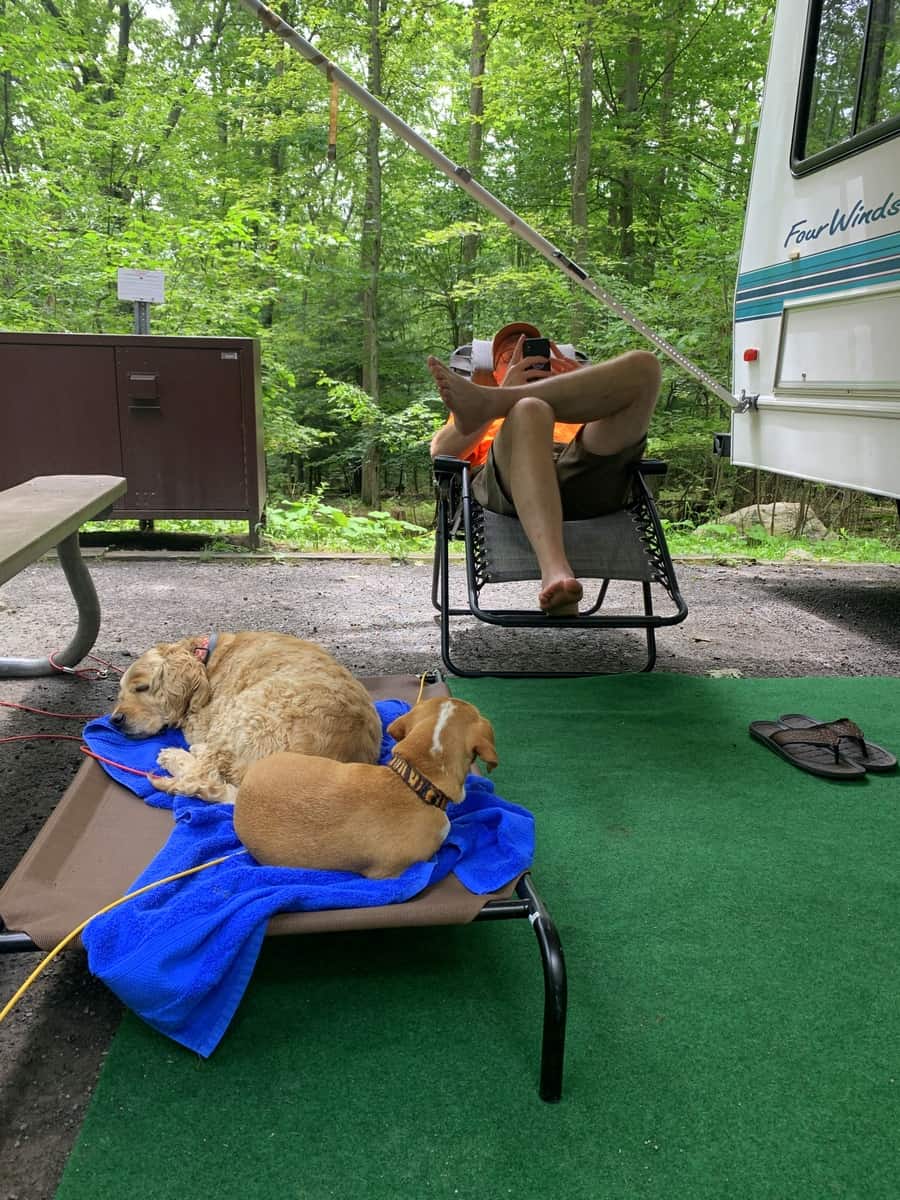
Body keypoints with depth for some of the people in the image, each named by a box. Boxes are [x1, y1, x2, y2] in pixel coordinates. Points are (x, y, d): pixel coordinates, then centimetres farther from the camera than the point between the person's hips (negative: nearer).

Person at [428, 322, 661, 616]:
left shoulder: (575, 406, 44)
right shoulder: (484, 422, 39)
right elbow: (440, 451, 15)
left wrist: (590, 381, 14)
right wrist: (509, 390, 9)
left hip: (590, 480, 2)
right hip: (508, 481, -2)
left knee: (642, 364, -12)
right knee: (527, 410, -35)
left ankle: (486, 402, -26)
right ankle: (555, 571, -55)